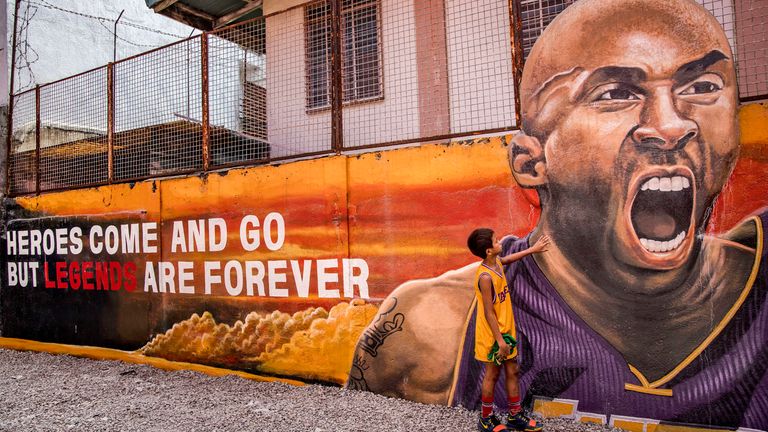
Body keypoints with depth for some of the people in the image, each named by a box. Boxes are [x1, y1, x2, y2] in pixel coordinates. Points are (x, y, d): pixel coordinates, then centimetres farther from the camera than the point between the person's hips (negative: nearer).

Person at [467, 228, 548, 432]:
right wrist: (499, 340, -21)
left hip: (506, 330, 8)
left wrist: (532, 249, 31)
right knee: (492, 375, 7)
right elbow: (488, 312, -24)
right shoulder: (485, 276, -27)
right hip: (493, 334, -8)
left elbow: (508, 259, 26)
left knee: (512, 371, 16)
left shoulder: (497, 262, -1)